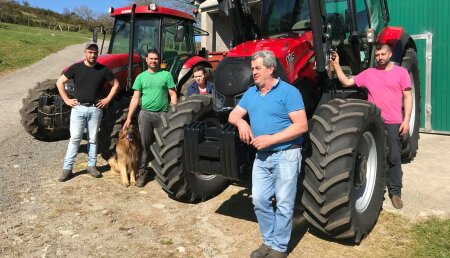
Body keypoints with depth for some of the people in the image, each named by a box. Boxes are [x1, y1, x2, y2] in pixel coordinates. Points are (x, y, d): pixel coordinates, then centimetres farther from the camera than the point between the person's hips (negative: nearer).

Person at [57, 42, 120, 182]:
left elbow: (116, 84, 11)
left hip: (95, 109, 1)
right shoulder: (76, 68, -1)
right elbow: (60, 82, 5)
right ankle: (67, 168, 6)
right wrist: (66, 99, -1)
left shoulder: (103, 70, 0)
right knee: (75, 138, -1)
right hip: (78, 108, -1)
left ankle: (92, 165, 22)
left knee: (93, 139, 10)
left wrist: (108, 99, 2)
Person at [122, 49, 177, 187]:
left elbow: (173, 95, 2)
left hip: (163, 114, -1)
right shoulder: (141, 77, 7)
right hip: (145, 114, 1)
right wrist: (129, 117, -1)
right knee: (144, 144, 3)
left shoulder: (166, 75, 3)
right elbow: (135, 98, 5)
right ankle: (142, 172, 11)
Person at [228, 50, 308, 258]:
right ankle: (268, 241, 26)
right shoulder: (250, 93, 9)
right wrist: (241, 122, -12)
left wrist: (271, 139, -23)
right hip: (261, 156, 6)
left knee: (283, 204, 3)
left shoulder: (289, 92, -11)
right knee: (260, 200, 9)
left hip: (286, 155, -6)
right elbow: (233, 115, 13)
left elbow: (301, 125, -17)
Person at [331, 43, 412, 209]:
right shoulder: (368, 73, 8)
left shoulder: (401, 72, 3)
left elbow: (407, 97, 2)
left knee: (394, 158, 4)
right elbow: (346, 82, 5)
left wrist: (406, 119, -7)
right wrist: (336, 64, -4)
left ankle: (395, 192, 16)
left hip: (393, 123, -2)